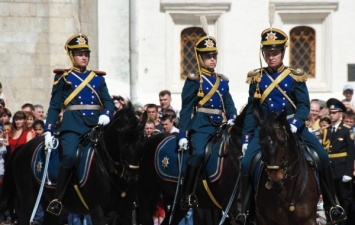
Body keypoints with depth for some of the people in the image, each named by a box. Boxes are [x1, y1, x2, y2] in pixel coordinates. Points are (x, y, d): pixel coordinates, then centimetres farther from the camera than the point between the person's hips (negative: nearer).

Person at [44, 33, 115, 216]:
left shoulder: (98, 78, 18)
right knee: (69, 155, -29)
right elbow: (54, 107, 6)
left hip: (96, 125, 4)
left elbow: (108, 102, 10)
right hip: (72, 126, -4)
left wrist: (106, 115, -13)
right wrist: (48, 131, -4)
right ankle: (57, 199, -23)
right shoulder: (63, 78, 8)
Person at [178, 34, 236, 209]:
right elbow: (186, 109, -1)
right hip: (201, 127, -6)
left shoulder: (222, 81, 17)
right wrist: (182, 134, -7)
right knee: (199, 154, -27)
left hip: (219, 126, 6)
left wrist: (232, 118, -6)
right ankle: (186, 195, -26)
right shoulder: (194, 81, 1)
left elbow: (228, 104, 16)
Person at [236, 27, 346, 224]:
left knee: (322, 157, -18)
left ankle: (331, 206, -8)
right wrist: (246, 139, 2)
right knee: (246, 163, -20)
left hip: (292, 126, -1)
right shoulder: (257, 79, 4)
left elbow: (304, 105, -6)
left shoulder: (295, 77, 0)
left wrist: (294, 125, -25)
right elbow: (251, 112, 8)